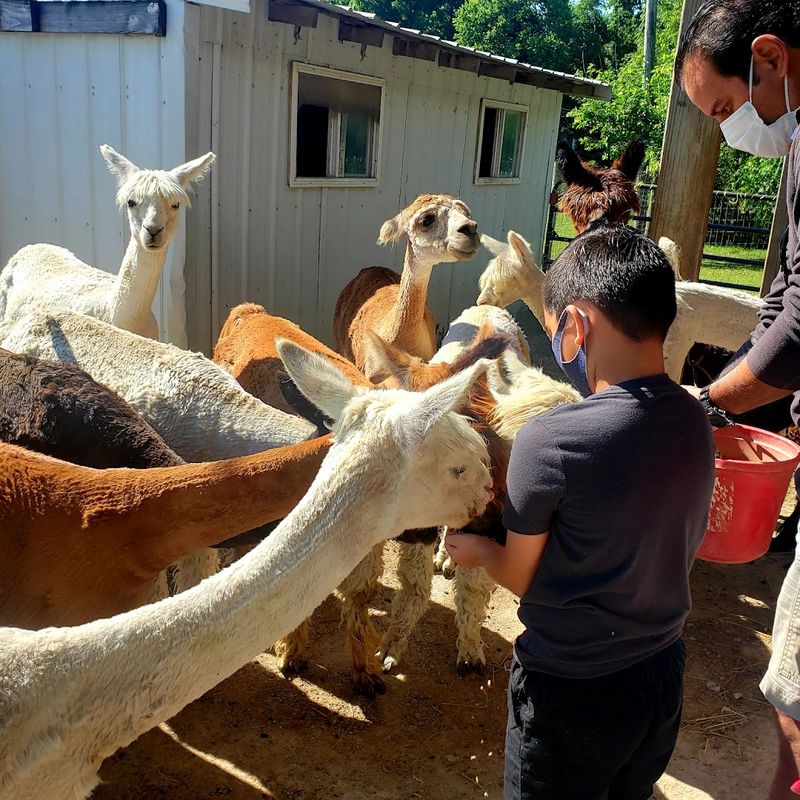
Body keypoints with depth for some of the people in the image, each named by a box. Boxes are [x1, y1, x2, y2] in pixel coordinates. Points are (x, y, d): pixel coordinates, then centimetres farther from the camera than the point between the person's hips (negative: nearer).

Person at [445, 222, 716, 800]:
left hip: (571, 691, -5)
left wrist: (477, 550, 9)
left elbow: (521, 577, -13)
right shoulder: (696, 422, -8)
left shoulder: (548, 442, -28)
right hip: (664, 674, 6)